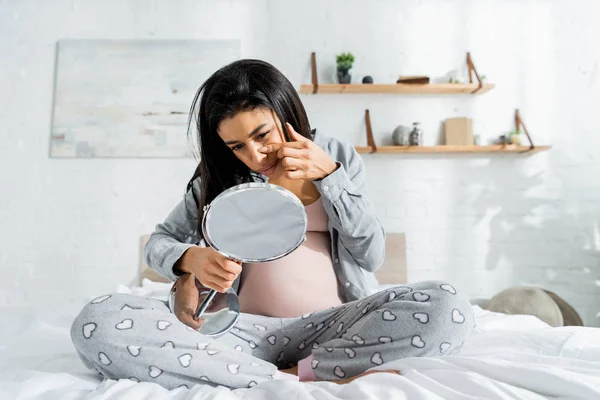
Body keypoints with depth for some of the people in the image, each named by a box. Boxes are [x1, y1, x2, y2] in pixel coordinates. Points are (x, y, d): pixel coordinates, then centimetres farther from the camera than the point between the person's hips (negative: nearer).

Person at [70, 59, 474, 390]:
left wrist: (328, 174, -9)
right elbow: (158, 242, 11)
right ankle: (305, 378, -26)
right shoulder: (219, 175, 7)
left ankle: (296, 372, -20)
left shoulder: (339, 155, 7)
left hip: (333, 326, 0)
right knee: (99, 322, -24)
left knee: (448, 308, -29)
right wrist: (192, 259, -12)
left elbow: (372, 254, 2)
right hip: (248, 332, 2)